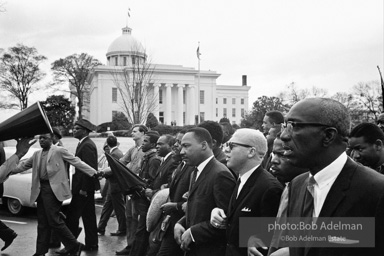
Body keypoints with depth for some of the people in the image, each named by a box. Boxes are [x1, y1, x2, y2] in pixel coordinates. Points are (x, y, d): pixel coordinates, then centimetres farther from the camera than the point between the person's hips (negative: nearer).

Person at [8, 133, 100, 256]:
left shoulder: (59, 151, -3)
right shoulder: (37, 154, 17)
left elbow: (76, 162, -7)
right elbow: (23, 165, 24)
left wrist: (93, 173, -13)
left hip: (53, 190, -7)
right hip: (40, 189, 7)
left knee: (54, 221, -9)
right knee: (42, 223, 11)